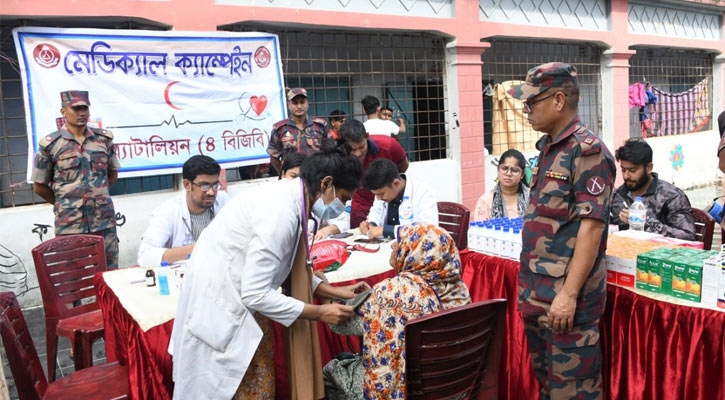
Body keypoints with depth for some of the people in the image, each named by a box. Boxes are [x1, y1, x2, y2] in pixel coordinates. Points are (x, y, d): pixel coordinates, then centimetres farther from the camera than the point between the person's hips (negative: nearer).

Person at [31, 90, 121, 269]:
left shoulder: (104, 138, 5)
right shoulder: (50, 144, -4)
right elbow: (39, 186, 4)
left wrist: (98, 197, 8)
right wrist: (64, 203, 8)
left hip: (104, 221, 2)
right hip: (69, 225, -2)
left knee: (109, 271, 9)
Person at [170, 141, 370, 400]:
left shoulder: (288, 197, 1)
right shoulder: (281, 212, -27)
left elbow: (289, 269, 13)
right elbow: (256, 294, -25)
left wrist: (335, 291, 8)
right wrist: (320, 313, -16)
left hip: (240, 296, 9)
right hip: (220, 305, -9)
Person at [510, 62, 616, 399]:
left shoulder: (587, 152, -15)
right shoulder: (548, 148, 11)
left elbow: (590, 228, -19)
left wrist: (569, 294, -22)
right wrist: (528, 284, 17)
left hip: (567, 295, -8)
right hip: (536, 292, 9)